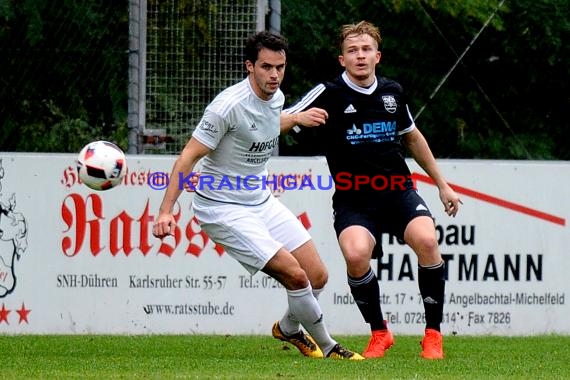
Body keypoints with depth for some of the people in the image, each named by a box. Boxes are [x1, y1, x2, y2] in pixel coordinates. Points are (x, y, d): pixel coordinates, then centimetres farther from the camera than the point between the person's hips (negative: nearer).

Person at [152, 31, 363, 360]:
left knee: (318, 277, 2)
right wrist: (166, 211, -26)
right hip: (223, 208, -8)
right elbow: (189, 156, -21)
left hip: (261, 201, 8)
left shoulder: (277, 98, 1)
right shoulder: (230, 106, -23)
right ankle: (326, 346, 3)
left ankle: (289, 329, 32)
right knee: (295, 274, -17)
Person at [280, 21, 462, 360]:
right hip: (353, 199, -3)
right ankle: (379, 333, -3)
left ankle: (433, 333, -8)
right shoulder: (329, 94, -5)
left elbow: (413, 137, 25)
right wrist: (298, 117, -33)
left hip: (398, 190, 3)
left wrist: (442, 185, 28)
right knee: (356, 255, -30)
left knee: (426, 241, -26)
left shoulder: (392, 92, 8)